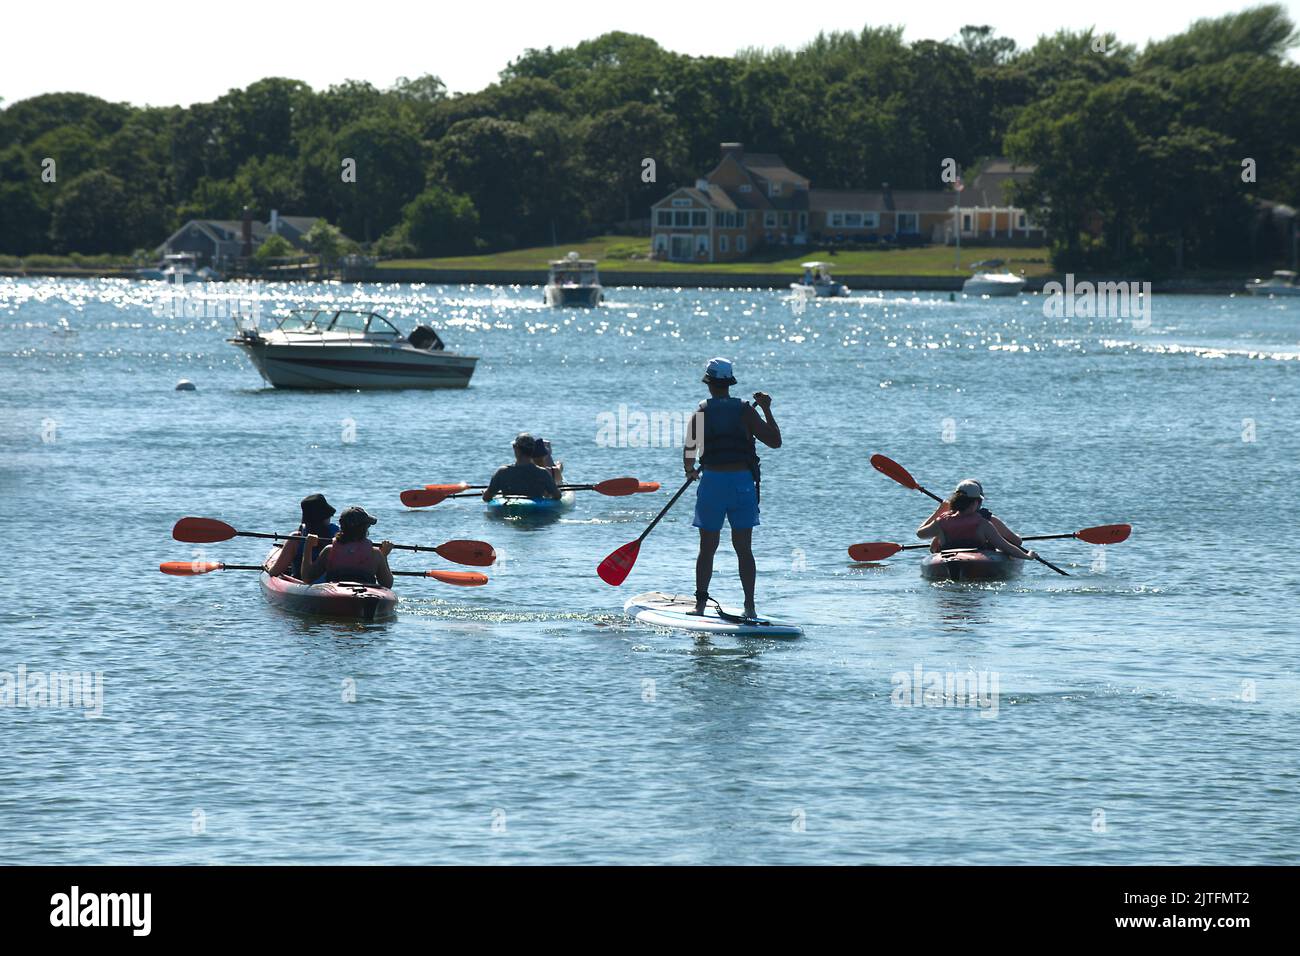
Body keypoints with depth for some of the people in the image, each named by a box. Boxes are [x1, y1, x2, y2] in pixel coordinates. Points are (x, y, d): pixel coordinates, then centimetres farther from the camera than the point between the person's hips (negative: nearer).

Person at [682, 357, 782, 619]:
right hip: (743, 482, 0)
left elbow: (689, 451, 4)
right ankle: (749, 606, 0)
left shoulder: (700, 413, -1)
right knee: (744, 549, 5)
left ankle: (700, 604, 6)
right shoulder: (745, 411, -1)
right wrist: (767, 410, 12)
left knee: (707, 548, 8)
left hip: (712, 481, 0)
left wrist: (690, 470, 26)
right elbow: (775, 441, 0)